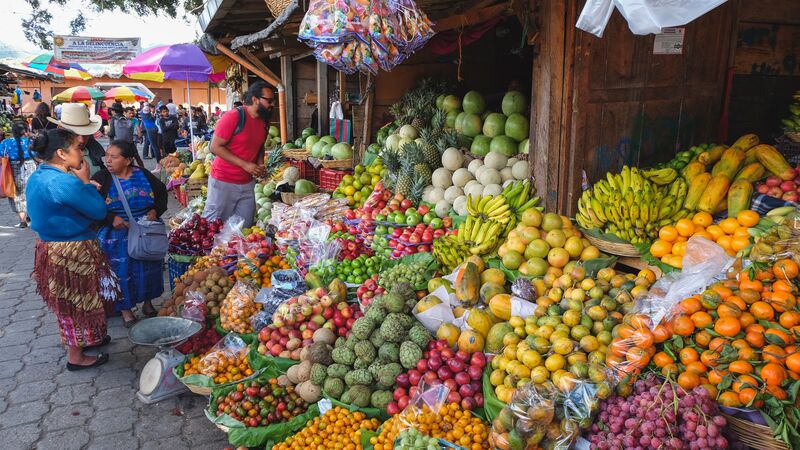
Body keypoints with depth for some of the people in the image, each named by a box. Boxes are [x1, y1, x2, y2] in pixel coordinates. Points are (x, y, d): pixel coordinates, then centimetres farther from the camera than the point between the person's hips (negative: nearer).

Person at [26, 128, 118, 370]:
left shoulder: (38, 177, 4)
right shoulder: (65, 182, -27)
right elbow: (99, 211, -21)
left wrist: (82, 186, 1)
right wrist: (85, 182, -11)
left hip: (50, 247, 10)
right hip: (72, 252, -10)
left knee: (68, 302, 25)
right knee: (77, 303, 7)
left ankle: (77, 339, 44)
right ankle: (76, 357, 23)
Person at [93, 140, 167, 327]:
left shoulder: (143, 175, -2)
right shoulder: (101, 178, -7)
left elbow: (162, 192, 10)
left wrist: (156, 211, -5)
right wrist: (111, 219, -22)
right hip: (116, 237, -2)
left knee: (148, 267, 11)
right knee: (121, 271, 4)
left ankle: (148, 302, 32)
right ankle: (125, 309, 21)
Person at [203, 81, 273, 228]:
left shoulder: (264, 121, 7)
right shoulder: (233, 116, -15)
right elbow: (215, 147, -17)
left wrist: (260, 163, 2)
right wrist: (244, 164, -22)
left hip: (247, 184, 7)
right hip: (223, 182, -7)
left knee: (245, 227, 9)